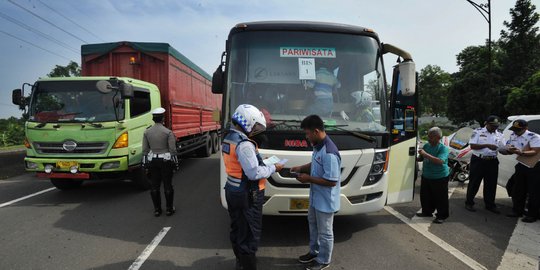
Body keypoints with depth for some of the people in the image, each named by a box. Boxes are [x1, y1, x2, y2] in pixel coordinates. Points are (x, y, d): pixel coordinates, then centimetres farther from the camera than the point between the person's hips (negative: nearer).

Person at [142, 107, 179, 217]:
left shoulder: (147, 132, 0)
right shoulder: (168, 132, -10)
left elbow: (145, 149, 3)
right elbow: (172, 149, -10)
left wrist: (145, 163, 11)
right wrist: (175, 162, 0)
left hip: (152, 161, 3)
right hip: (166, 160, -3)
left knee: (154, 185, 10)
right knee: (168, 185, 6)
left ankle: (157, 209, 17)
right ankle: (169, 209, 13)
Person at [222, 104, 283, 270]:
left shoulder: (228, 139, 6)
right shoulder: (244, 144, -24)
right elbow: (254, 173, -25)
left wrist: (259, 161, 7)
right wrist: (273, 168, -12)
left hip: (232, 191, 10)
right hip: (247, 195, -10)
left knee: (237, 229, 22)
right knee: (249, 234, 3)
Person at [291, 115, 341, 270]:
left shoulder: (329, 153, -31)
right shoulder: (318, 146, 0)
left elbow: (331, 181, -30)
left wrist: (308, 179, -22)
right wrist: (302, 168, 2)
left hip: (326, 201, -10)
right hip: (316, 197, 10)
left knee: (324, 232, 10)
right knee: (313, 224, 26)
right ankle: (314, 252, 46)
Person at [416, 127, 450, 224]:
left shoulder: (443, 148, -15)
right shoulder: (426, 146, 3)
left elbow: (440, 161, -30)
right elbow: (422, 158, 18)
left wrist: (426, 154, -31)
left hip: (440, 178, -6)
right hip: (426, 176, 7)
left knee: (440, 197, 3)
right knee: (425, 196, 16)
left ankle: (442, 216, 18)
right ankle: (427, 211, 33)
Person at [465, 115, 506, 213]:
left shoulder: (499, 135, 9)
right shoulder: (478, 132, -4)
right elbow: (472, 146, -12)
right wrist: (487, 145, -22)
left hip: (492, 162, 4)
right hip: (478, 160, -4)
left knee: (491, 184, 11)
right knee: (474, 183, 3)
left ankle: (490, 205, 24)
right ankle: (469, 203, 14)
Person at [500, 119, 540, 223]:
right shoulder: (513, 136, 5)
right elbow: (507, 150, 11)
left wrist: (521, 153, -41)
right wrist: (509, 150, -13)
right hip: (521, 165, 7)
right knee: (517, 190, 10)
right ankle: (517, 211, 22)